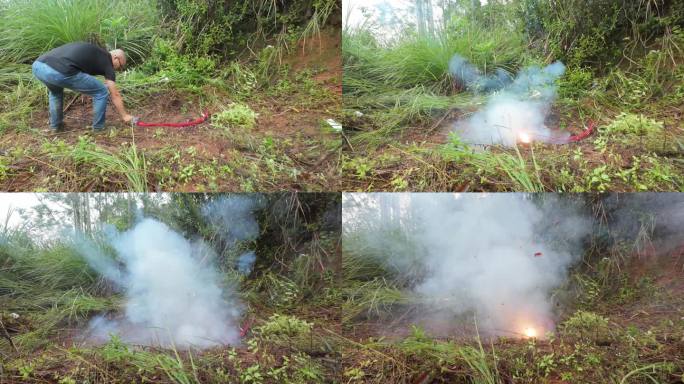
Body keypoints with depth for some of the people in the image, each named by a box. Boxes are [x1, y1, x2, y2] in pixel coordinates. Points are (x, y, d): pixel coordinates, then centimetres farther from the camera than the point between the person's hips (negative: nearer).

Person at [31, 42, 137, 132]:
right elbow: (115, 95, 17)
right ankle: (98, 129, 21)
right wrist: (125, 116, 28)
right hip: (59, 72, -8)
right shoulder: (106, 60, 15)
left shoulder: (94, 53, 36)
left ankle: (55, 126, 40)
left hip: (38, 65, 8)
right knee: (102, 92, 10)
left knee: (55, 91, 43)